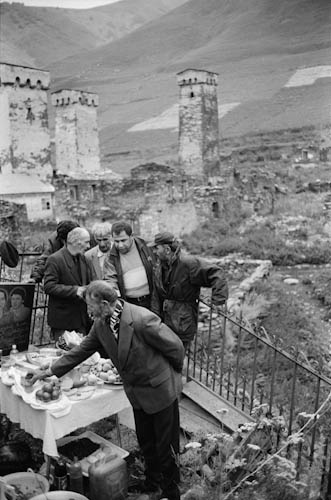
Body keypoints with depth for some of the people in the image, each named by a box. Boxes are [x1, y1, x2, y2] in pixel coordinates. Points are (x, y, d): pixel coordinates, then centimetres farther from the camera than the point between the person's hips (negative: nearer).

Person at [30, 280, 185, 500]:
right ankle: (152, 482, 48)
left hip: (161, 390, -6)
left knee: (166, 446, 11)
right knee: (146, 443, 23)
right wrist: (50, 371, 8)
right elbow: (82, 350, 6)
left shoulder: (143, 320, -32)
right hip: (137, 393, 7)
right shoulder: (101, 324, -7)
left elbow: (175, 347, -21)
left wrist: (174, 373, -3)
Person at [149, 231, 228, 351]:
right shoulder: (159, 268, 6)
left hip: (183, 323, -7)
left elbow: (215, 273, -18)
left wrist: (218, 298, -25)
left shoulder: (188, 263, -17)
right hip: (166, 322, 7)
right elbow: (156, 297, 9)